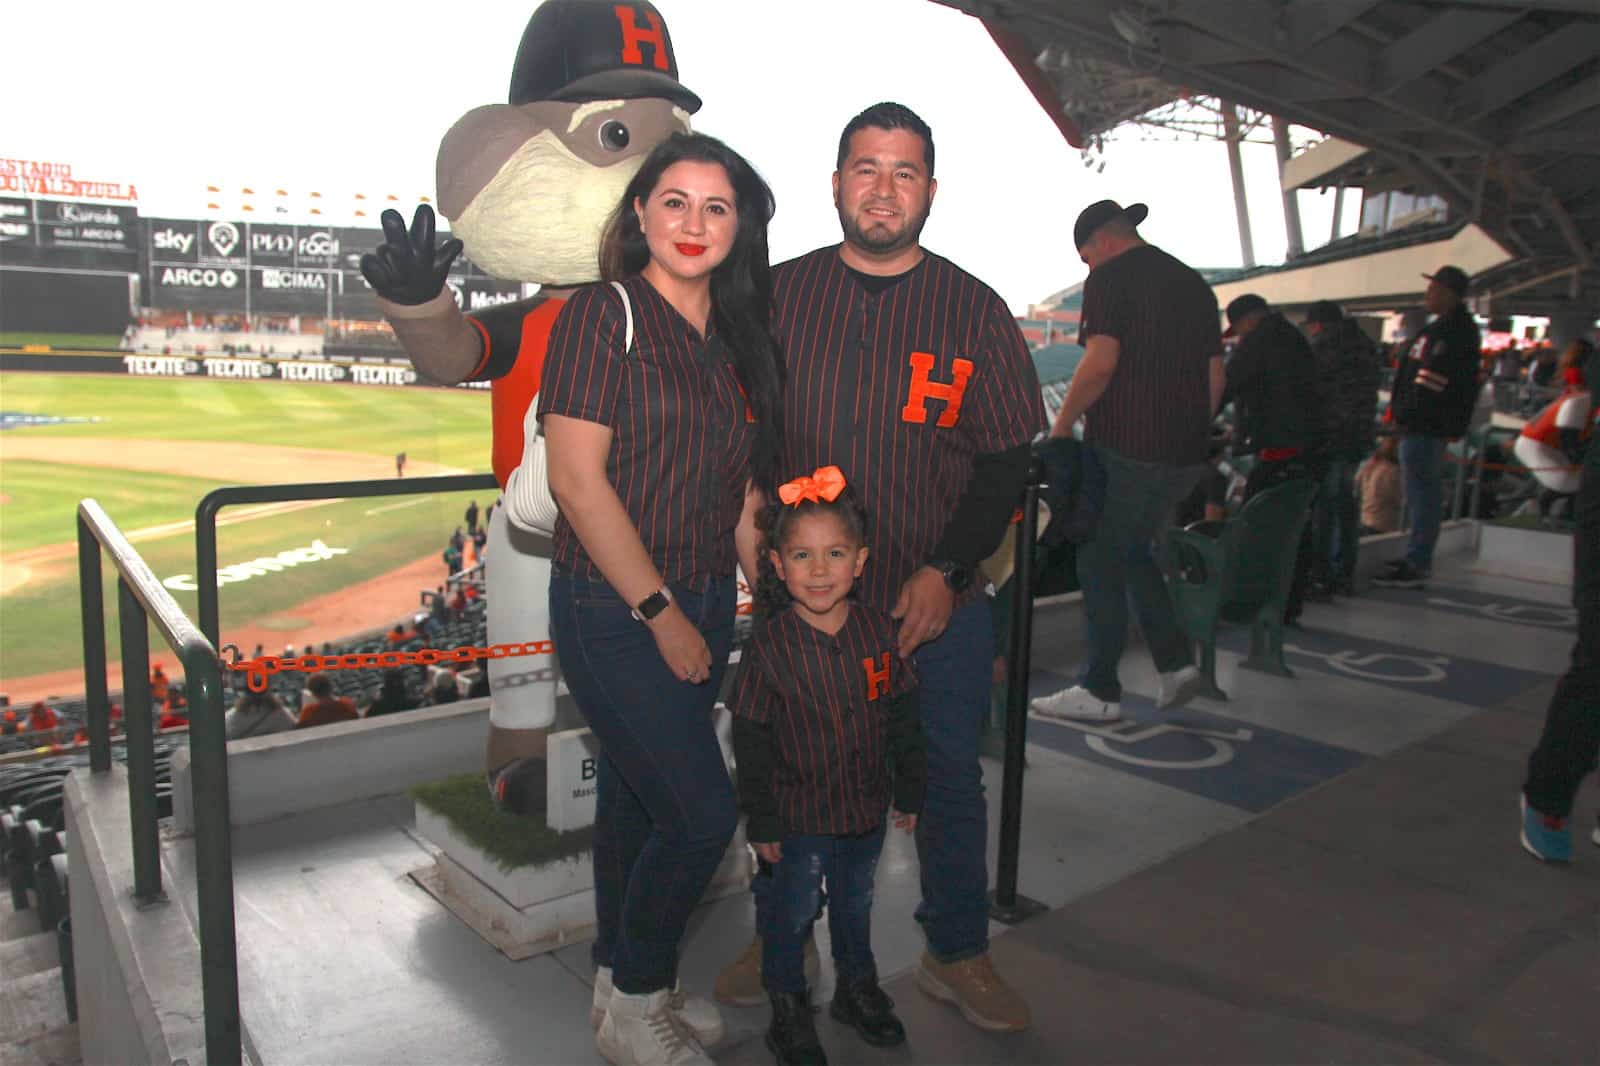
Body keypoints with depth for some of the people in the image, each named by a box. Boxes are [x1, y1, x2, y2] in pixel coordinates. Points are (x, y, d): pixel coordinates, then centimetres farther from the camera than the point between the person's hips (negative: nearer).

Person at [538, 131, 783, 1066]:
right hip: (613, 608, -6)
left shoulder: (741, 337, 11)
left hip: (705, 605, 6)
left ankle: (622, 978, 37)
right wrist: (660, 612, -14)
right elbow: (577, 478, -15)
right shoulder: (604, 315, -9)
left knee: (638, 795, 18)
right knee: (703, 812, -5)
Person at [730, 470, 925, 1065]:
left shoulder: (878, 631, -8)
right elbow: (750, 740, -12)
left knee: (856, 903, 23)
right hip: (798, 813, -3)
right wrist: (761, 820, -10)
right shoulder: (769, 646, -18)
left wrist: (909, 791, 7)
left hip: (867, 807, 4)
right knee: (794, 911, 12)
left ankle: (858, 988, 46)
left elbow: (903, 717, 3)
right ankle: (787, 1008, 34)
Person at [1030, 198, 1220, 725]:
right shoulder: (1194, 284, 17)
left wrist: (1062, 423, -8)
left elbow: (1100, 363, -18)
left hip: (1123, 447, -8)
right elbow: (1215, 376, 16)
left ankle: (1099, 690, 9)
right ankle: (1176, 662, 15)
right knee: (1133, 552, 22)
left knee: (1101, 563, 3)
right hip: (1183, 454, 8)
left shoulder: (1111, 279, -6)